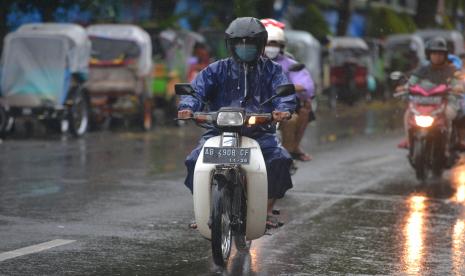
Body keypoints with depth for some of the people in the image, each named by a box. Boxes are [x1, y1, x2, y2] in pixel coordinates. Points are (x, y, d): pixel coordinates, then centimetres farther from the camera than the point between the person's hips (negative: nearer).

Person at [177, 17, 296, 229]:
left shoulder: (271, 70, 12)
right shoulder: (217, 70, 12)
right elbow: (198, 87, -3)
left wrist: (283, 109, -30)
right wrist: (188, 107, -26)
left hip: (260, 131, 0)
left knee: (280, 159, -26)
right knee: (195, 160, -22)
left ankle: (268, 209, -9)